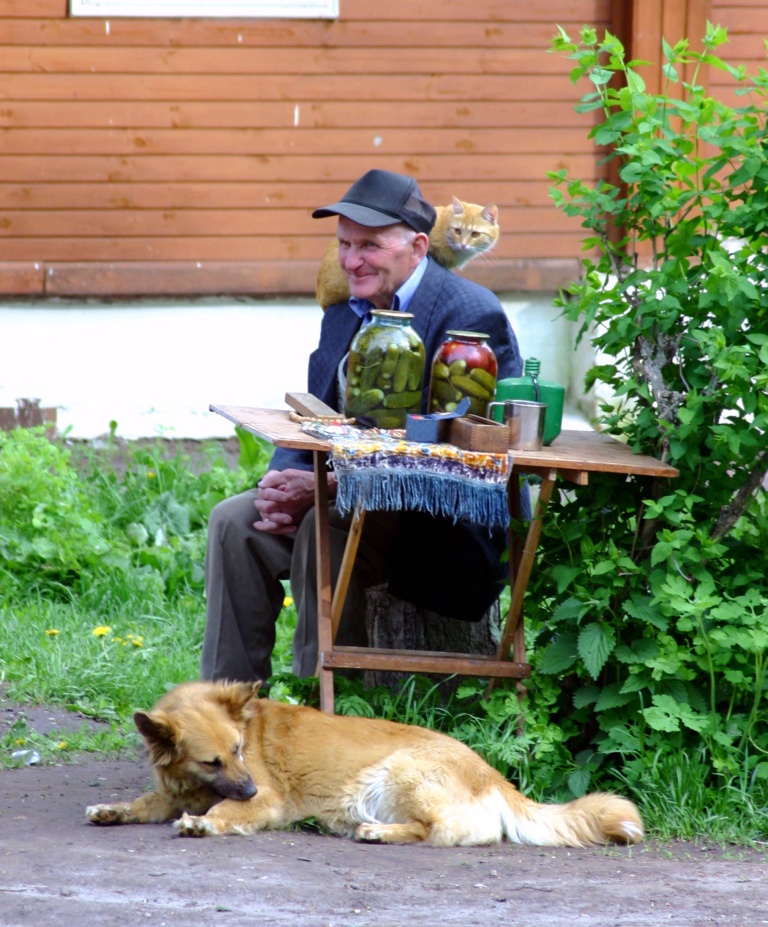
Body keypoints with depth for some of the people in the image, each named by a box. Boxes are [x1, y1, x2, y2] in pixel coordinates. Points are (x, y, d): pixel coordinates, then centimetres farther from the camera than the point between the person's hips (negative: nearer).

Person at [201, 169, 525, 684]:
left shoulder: (472, 316, -15)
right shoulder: (346, 309, 12)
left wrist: (323, 489, -27)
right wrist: (283, 480, -12)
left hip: (455, 522, -8)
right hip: (355, 498, 8)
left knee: (328, 524, -31)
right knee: (235, 520, -9)